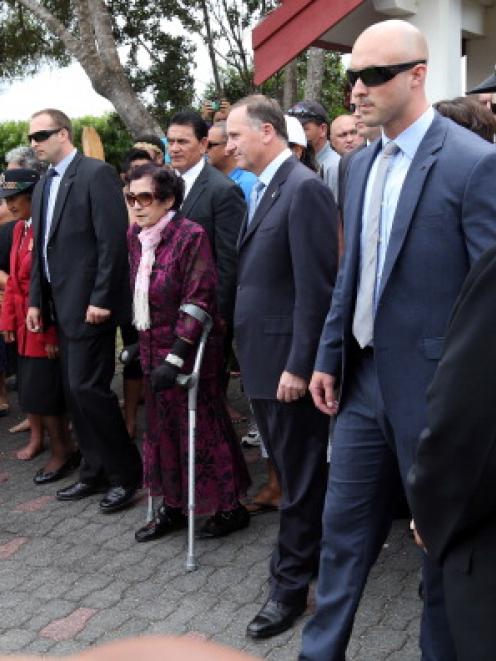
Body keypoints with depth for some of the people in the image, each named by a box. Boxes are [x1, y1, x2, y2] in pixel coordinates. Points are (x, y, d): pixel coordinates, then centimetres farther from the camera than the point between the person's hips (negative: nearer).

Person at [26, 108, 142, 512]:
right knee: (75, 392, 11)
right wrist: (36, 299, 12)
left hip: (90, 303, -8)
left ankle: (126, 472, 6)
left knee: (88, 388, -9)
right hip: (62, 305, 8)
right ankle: (96, 472, 21)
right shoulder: (43, 186, 16)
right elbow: (40, 249, 18)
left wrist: (101, 299, -19)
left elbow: (113, 240, -16)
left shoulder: (97, 174, -9)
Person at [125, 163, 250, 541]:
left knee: (201, 431, 1)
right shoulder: (137, 237, 5)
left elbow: (198, 301, -19)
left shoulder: (190, 236, -16)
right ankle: (173, 506, 28)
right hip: (154, 347, 7)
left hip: (190, 350, -7)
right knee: (163, 429, 14)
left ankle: (230, 508, 17)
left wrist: (176, 357, -22)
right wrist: (141, 342, 13)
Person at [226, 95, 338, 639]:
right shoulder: (263, 190, 12)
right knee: (291, 469, 20)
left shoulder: (304, 189, -16)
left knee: (299, 477, 4)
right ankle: (314, 549, 37)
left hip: (287, 359, -9)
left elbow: (315, 288, -20)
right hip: (261, 356, 9)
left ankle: (290, 585, 16)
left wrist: (299, 365, -20)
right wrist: (249, 352, 12)